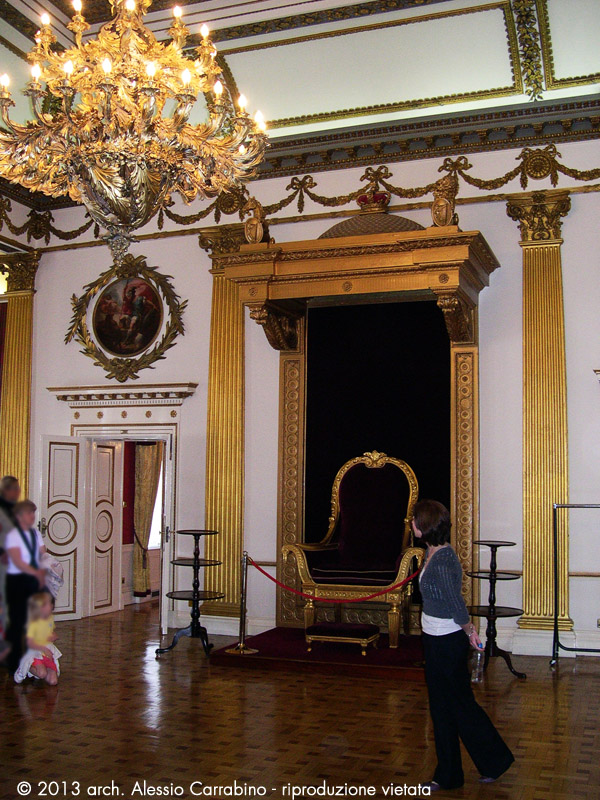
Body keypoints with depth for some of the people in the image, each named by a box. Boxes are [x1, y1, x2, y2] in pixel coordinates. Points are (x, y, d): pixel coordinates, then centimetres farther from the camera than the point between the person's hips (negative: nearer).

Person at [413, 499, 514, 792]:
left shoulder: (442, 562, -26)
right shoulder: (432, 553, 4)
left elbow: (456, 604, -22)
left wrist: (469, 631, -7)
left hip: (448, 641, -10)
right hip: (435, 638, 10)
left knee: (459, 703, 7)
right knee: (441, 707, 16)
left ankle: (495, 759, 28)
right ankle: (447, 775, 28)